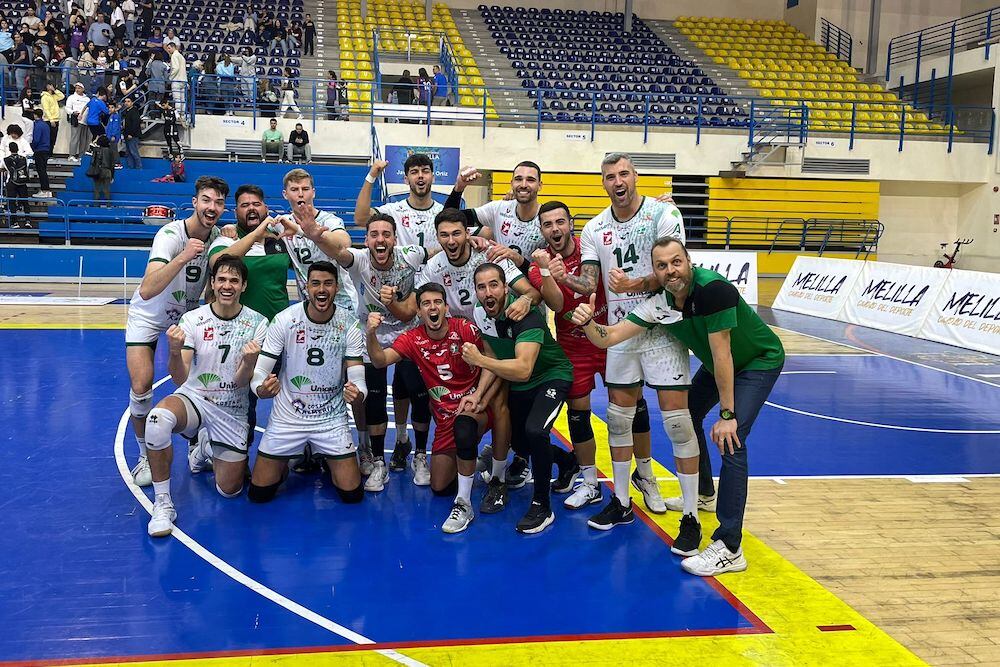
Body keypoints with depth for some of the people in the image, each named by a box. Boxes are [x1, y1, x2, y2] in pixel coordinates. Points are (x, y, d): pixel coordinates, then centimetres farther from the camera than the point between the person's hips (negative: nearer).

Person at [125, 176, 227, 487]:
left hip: (187, 314, 4)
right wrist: (183, 257, -55)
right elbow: (147, 291, -43)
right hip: (148, 315, -4)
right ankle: (146, 455, 6)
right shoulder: (171, 234, -31)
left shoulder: (219, 236, -14)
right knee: (141, 387, -14)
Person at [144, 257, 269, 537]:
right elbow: (180, 379, -15)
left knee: (229, 491, 0)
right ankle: (162, 503, -20)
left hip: (232, 411, 1)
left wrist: (249, 362, -32)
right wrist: (175, 351, -36)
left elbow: (241, 383, -9)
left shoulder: (257, 323, -6)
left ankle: (205, 448, 35)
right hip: (193, 398, -1)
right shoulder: (192, 319, -7)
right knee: (158, 417, -37)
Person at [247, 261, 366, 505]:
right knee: (259, 493, 2)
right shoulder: (285, 320, -13)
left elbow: (357, 378, -13)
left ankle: (326, 462, 30)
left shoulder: (349, 325, -11)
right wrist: (261, 389, -36)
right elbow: (260, 370, -12)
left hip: (332, 418, 0)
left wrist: (357, 393, -38)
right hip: (287, 416, 0)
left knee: (352, 493, -2)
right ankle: (286, 463, 34)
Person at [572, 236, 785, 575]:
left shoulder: (713, 288, -34)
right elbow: (610, 337, -15)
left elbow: (721, 354, -31)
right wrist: (588, 322, -38)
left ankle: (729, 549, -19)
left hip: (760, 361, -8)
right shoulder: (659, 303, -14)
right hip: (718, 365, 8)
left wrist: (727, 414, -27)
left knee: (731, 441, -21)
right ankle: (703, 494, 43)